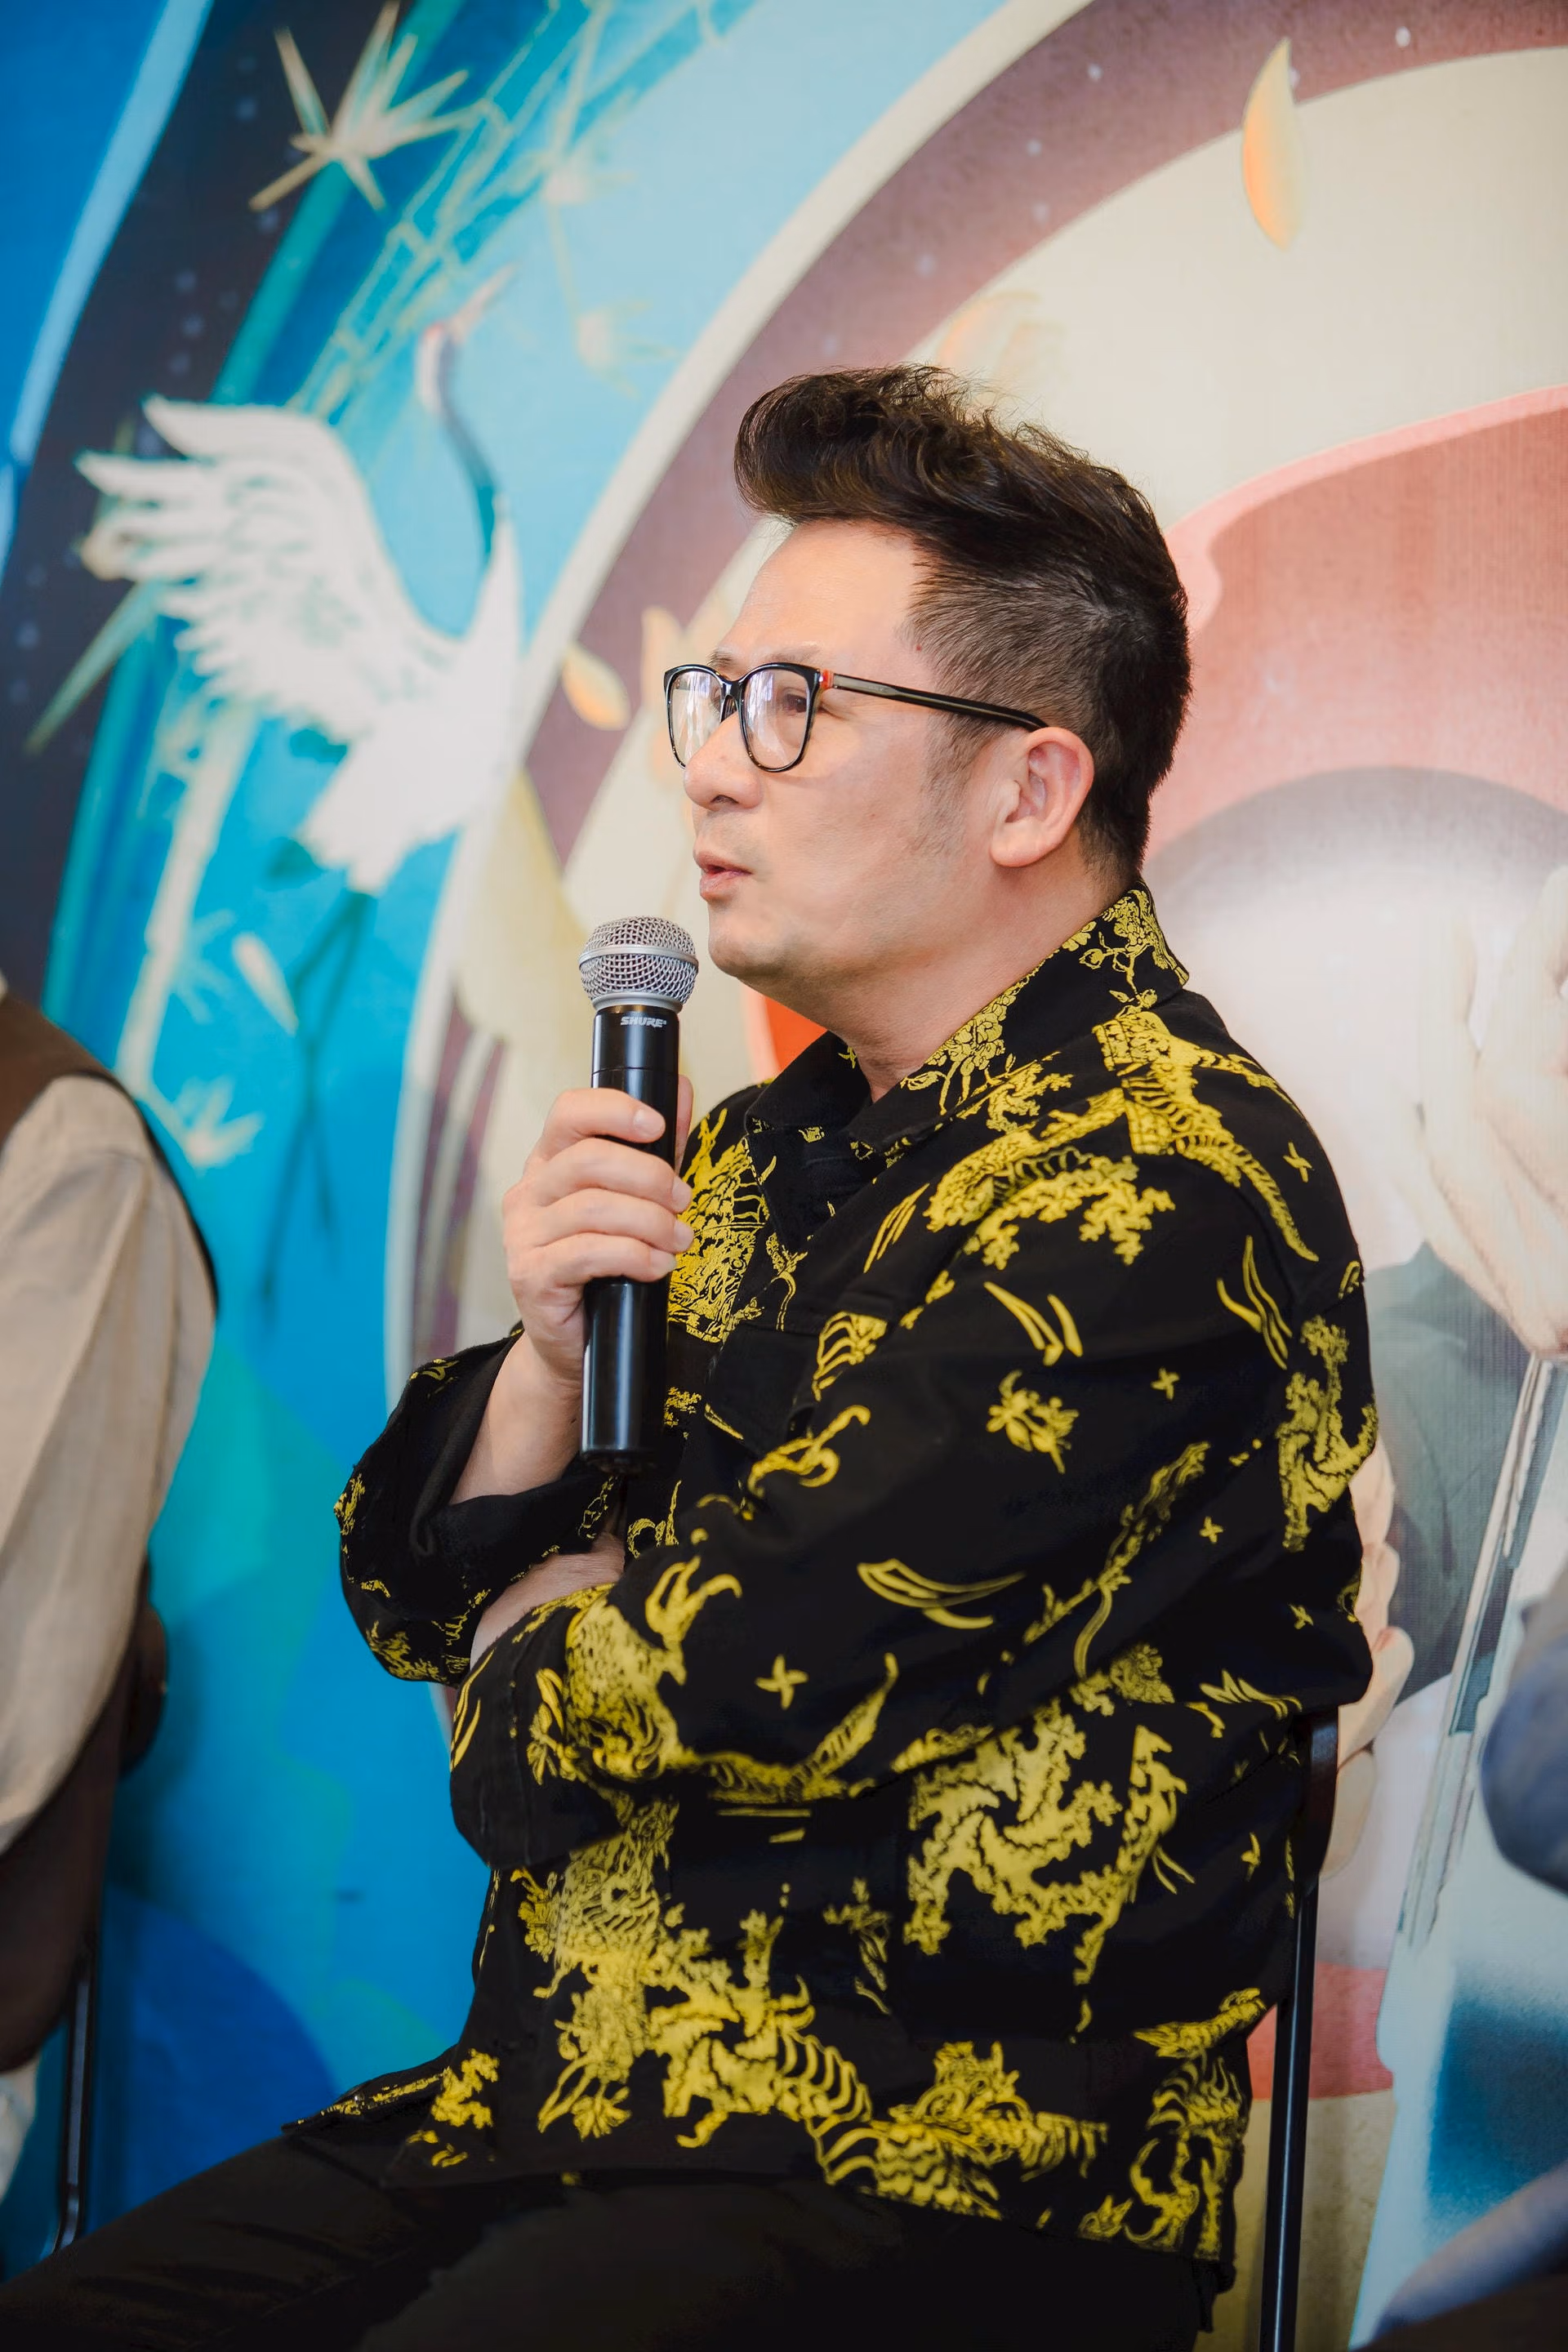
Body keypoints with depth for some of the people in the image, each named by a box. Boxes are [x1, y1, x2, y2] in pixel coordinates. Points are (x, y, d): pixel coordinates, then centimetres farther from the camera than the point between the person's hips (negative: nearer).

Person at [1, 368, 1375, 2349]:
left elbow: (731, 1687, -19)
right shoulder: (773, 1150, 14)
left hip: (927, 2191, -7)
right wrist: (547, 1355, -5)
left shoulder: (1157, 1187, -15)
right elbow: (422, 1602, 15)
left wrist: (547, 1638, 3)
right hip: (545, 2112, 8)